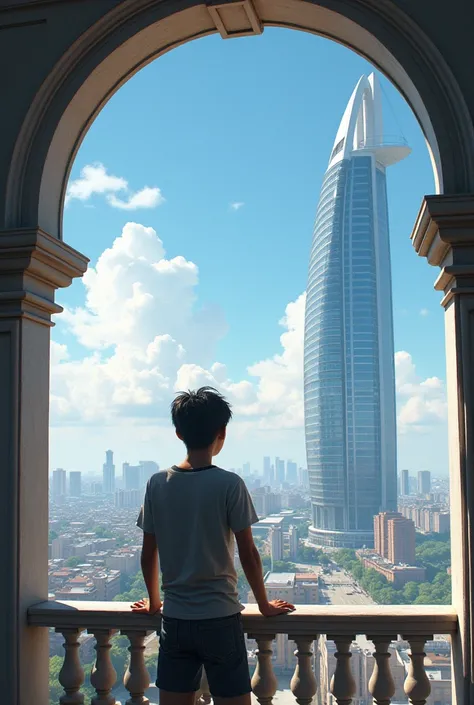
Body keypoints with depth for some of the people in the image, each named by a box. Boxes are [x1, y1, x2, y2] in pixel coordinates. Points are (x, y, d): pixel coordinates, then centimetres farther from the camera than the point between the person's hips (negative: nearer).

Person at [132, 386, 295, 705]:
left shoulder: (158, 484, -1)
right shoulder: (229, 484, -11)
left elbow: (148, 555, 5)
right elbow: (248, 555, -7)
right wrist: (265, 605, 7)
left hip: (174, 619, 4)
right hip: (220, 619, -3)